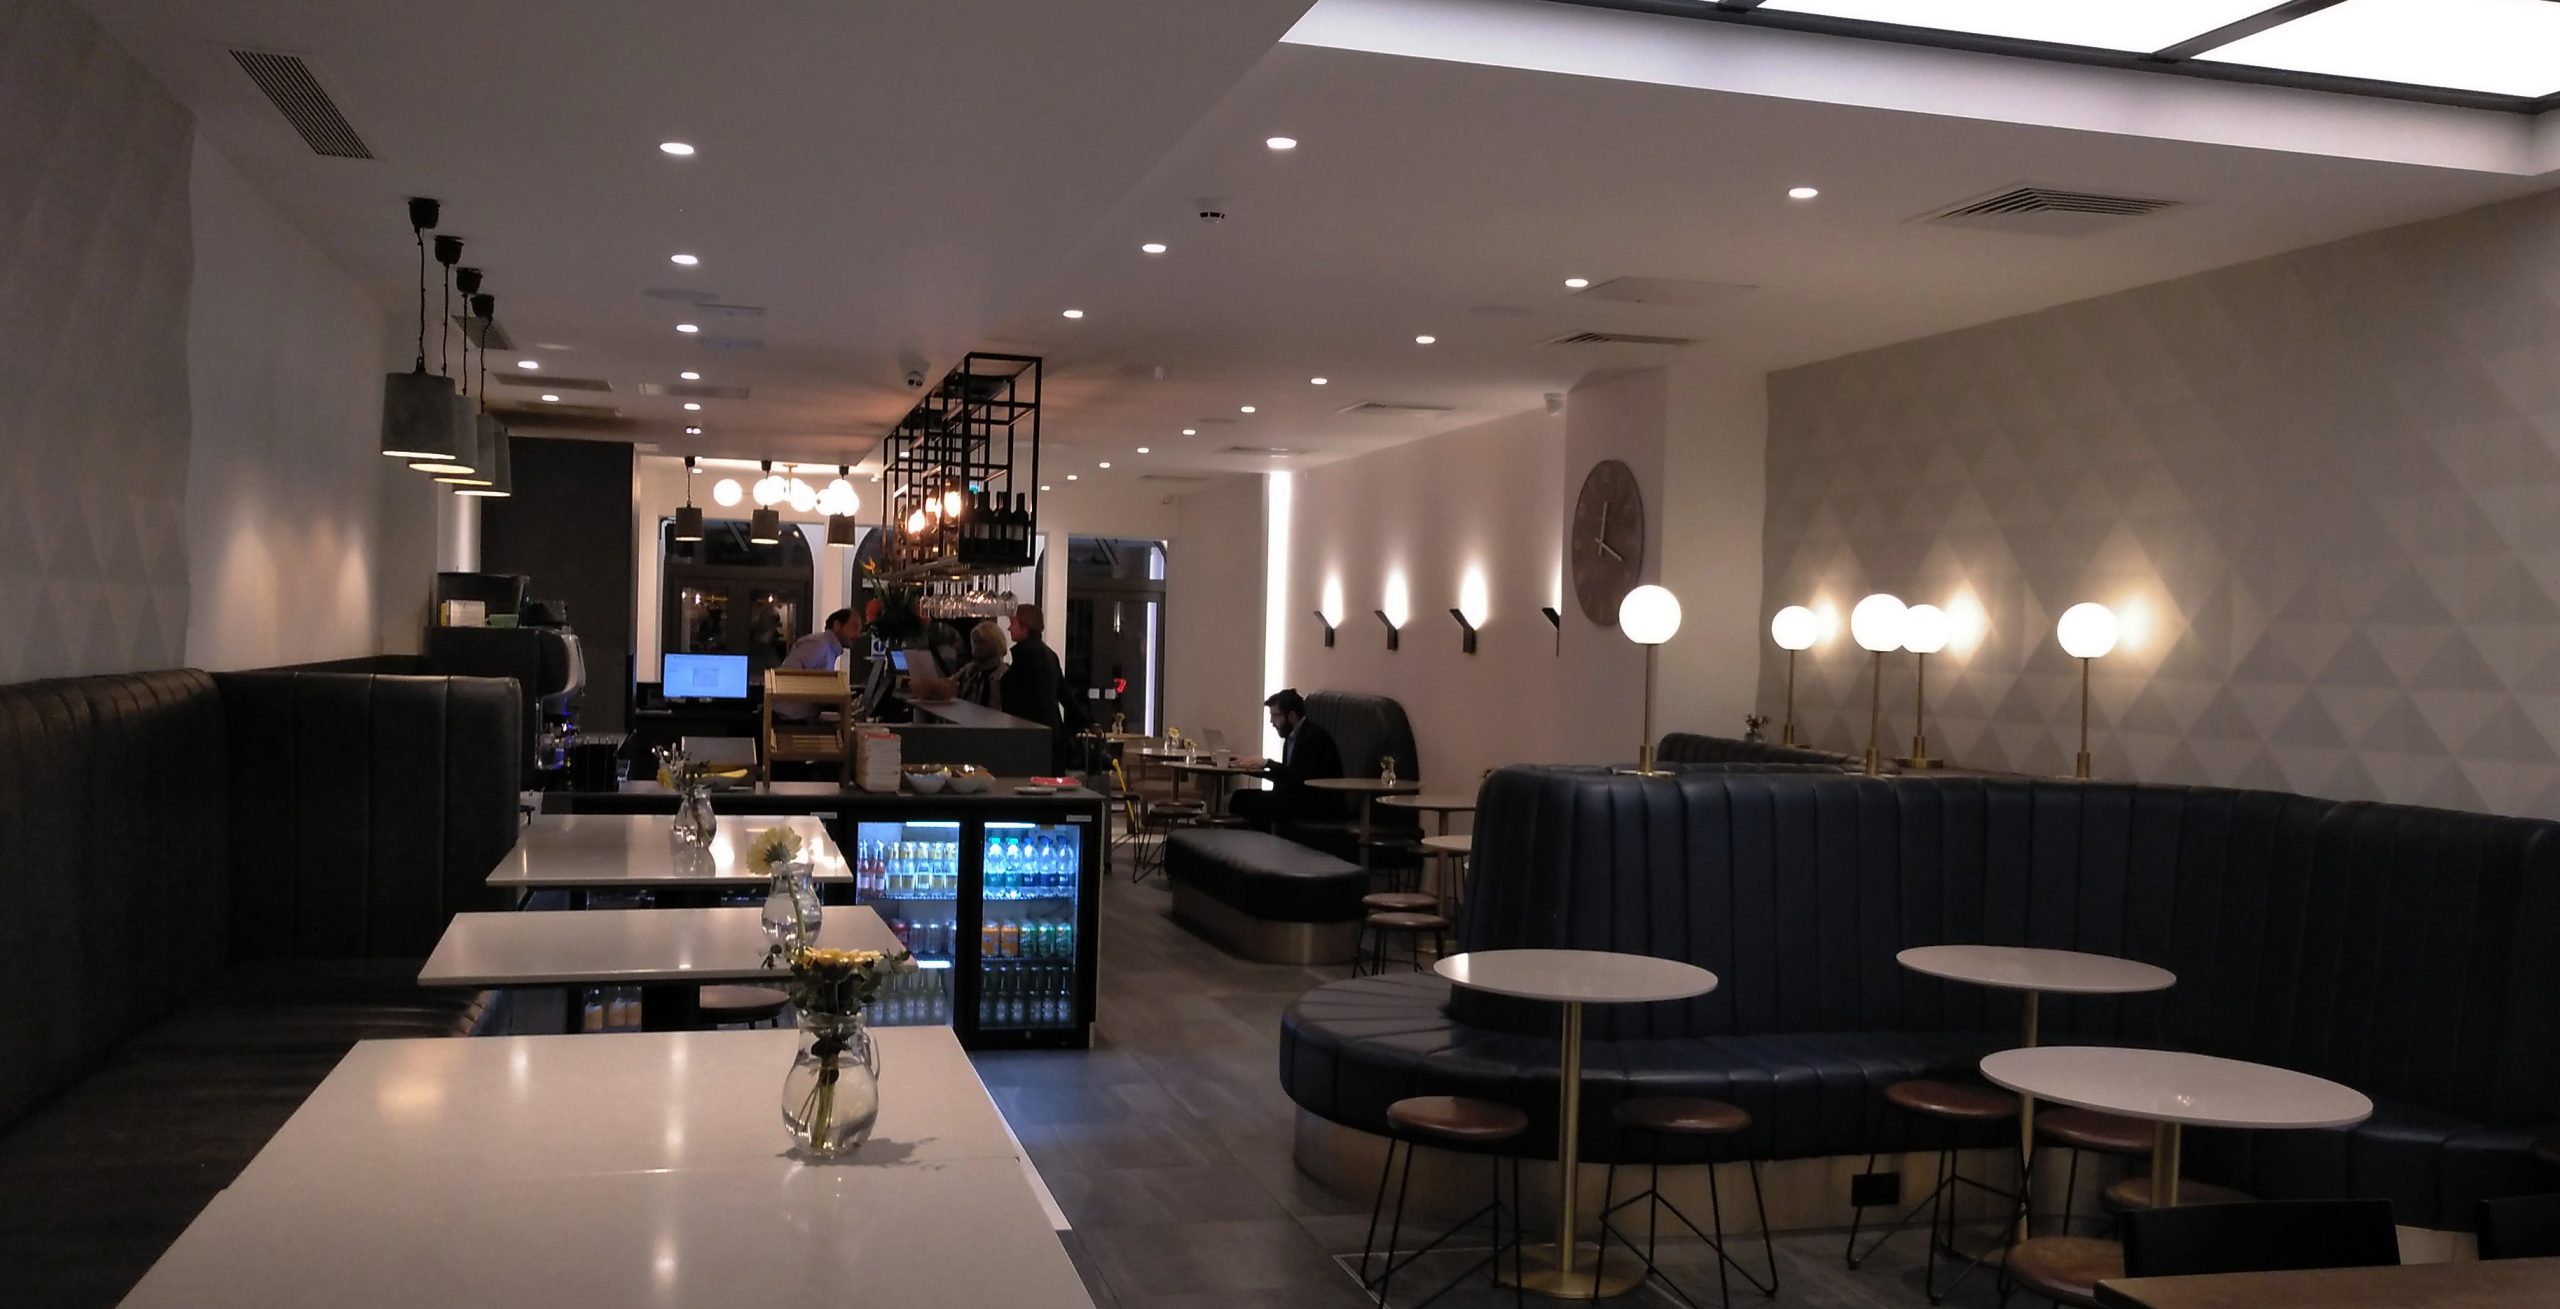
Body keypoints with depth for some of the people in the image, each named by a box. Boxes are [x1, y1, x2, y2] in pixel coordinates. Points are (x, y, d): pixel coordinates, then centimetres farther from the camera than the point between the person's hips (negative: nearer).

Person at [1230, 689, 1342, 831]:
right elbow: (1285, 777, 13)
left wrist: (1268, 763, -19)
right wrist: (1258, 770, 0)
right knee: (1241, 796, -5)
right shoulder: (1291, 737, 11)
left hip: (1320, 802, -9)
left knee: (1258, 803, -26)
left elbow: (1302, 778, -23)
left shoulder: (1314, 736, -15)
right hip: (1299, 796, 9)